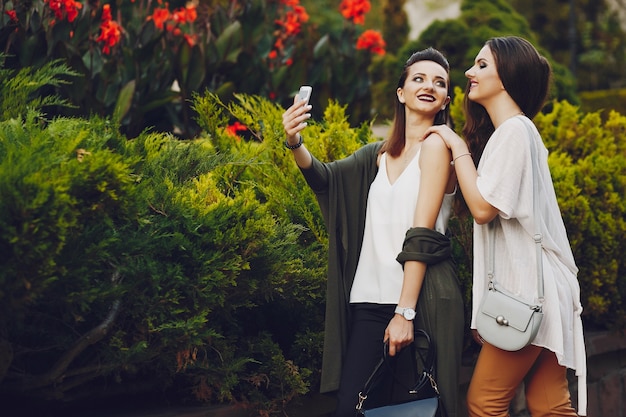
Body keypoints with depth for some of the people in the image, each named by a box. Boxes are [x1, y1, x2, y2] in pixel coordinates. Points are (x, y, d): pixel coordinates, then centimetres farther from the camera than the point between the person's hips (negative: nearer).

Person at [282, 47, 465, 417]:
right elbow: (324, 177, 4)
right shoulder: (380, 154, 15)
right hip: (370, 301, 5)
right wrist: (295, 143, -17)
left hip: (422, 299, -5)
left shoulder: (437, 145, -4)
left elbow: (421, 235, -11)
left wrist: (404, 312, -17)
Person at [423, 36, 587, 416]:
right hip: (531, 287, 10)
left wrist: (458, 147, -10)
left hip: (528, 290, -10)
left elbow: (483, 208, -17)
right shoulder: (514, 131, 18)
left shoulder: (514, 130, -12)